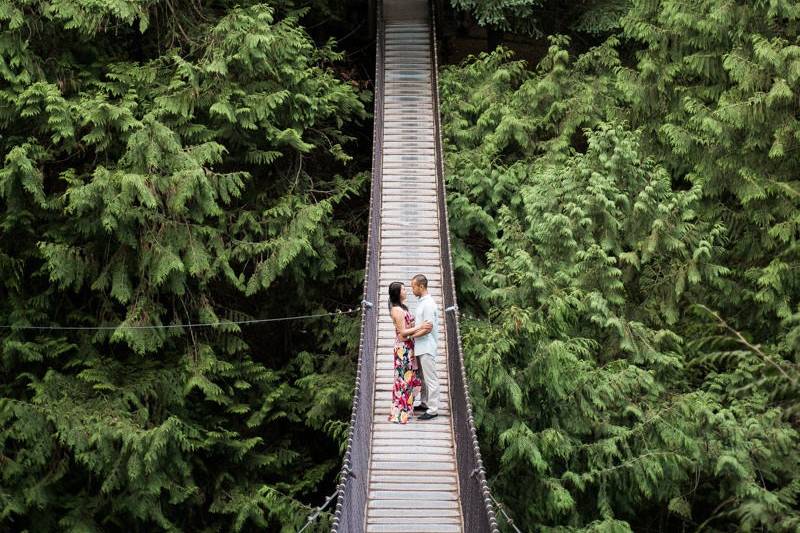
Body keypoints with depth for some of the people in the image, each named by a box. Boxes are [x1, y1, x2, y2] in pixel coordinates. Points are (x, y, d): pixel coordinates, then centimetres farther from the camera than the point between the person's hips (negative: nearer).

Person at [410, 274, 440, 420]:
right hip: (420, 347, 10)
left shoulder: (428, 304, -18)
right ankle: (424, 403, 28)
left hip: (427, 347, -10)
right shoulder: (421, 302, 12)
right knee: (422, 377, 18)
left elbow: (428, 328, -21)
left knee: (430, 378, -5)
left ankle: (433, 409, -2)